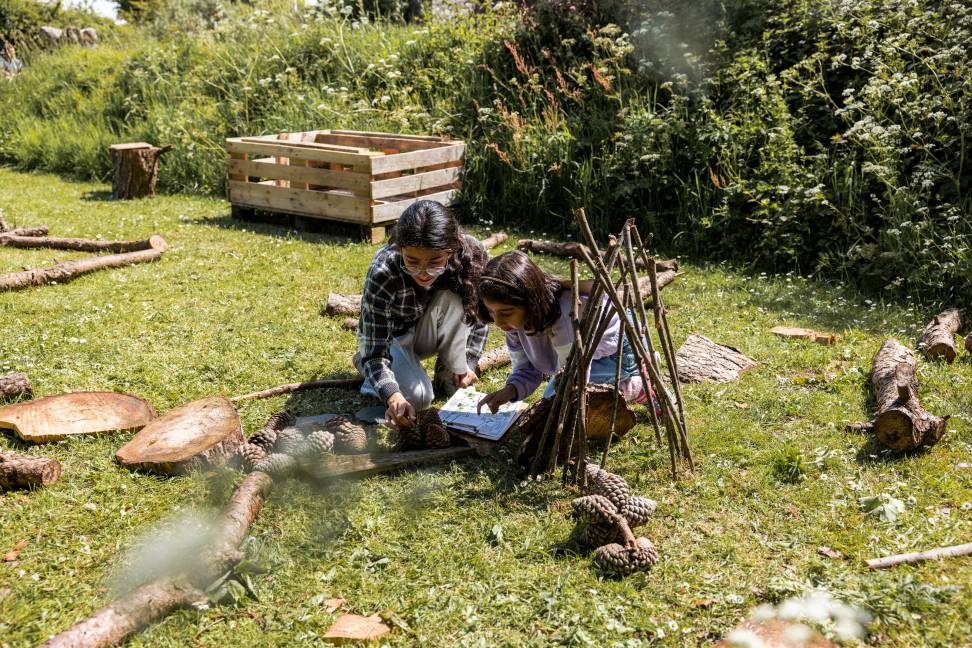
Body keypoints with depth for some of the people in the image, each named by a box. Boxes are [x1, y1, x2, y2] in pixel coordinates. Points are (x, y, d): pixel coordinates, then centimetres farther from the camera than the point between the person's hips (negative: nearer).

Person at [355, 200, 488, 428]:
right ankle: (372, 373, 2)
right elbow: (375, 352, -30)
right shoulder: (382, 274, -36)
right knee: (417, 397, -28)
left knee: (452, 295, -30)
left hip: (429, 331, 2)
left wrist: (469, 363, -15)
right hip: (390, 337, -2)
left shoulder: (471, 254, -28)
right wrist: (393, 396, -47)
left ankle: (452, 377, -12)